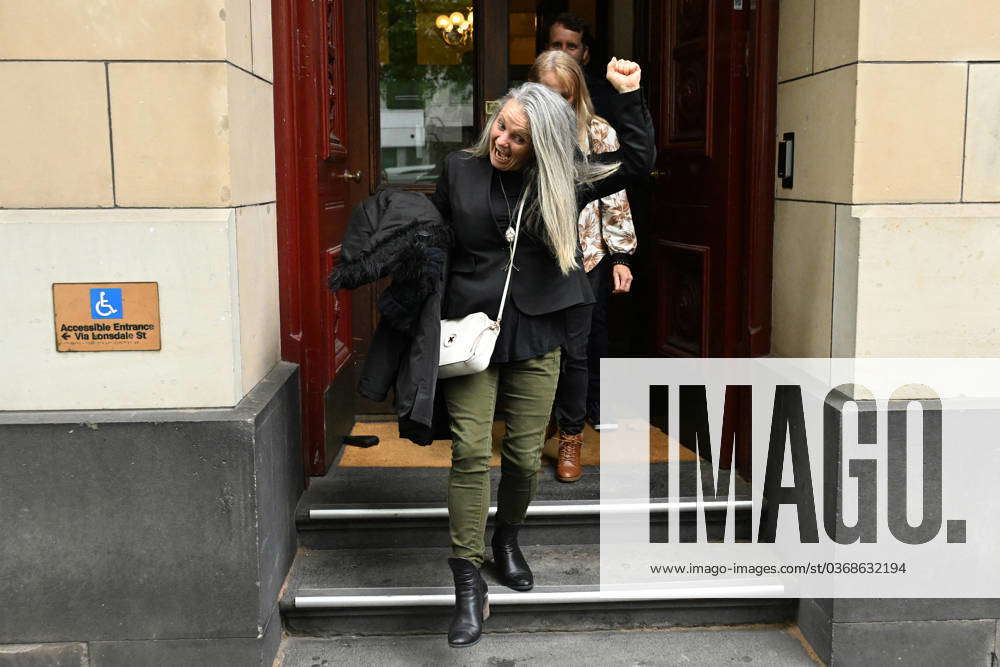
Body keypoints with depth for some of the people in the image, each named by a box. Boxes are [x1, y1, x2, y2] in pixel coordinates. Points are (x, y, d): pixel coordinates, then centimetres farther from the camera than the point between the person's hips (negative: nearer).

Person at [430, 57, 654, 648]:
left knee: (525, 456, 7)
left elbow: (638, 163, 1)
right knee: (471, 452, -9)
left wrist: (629, 95, -5)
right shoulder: (460, 171, 3)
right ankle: (470, 586, -2)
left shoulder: (562, 182, 2)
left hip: (535, 337, 1)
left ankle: (508, 539, 37)